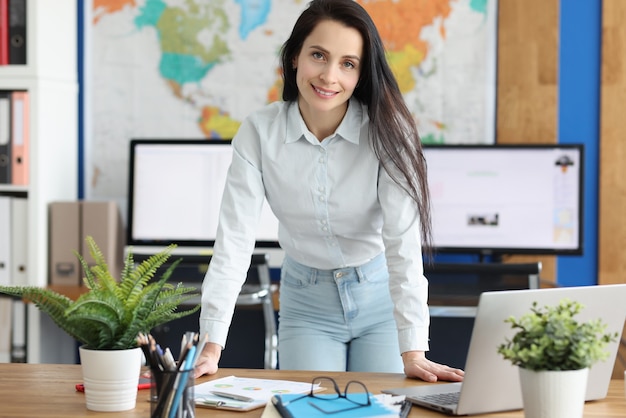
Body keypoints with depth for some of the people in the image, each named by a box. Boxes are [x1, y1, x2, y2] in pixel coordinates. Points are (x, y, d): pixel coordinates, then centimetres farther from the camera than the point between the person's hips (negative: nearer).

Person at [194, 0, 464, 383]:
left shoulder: (387, 130, -21)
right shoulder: (259, 132, -16)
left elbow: (404, 243, -27)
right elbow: (234, 239, -20)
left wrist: (413, 353, -34)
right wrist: (211, 347, -27)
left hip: (380, 297, -1)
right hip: (306, 302, 1)